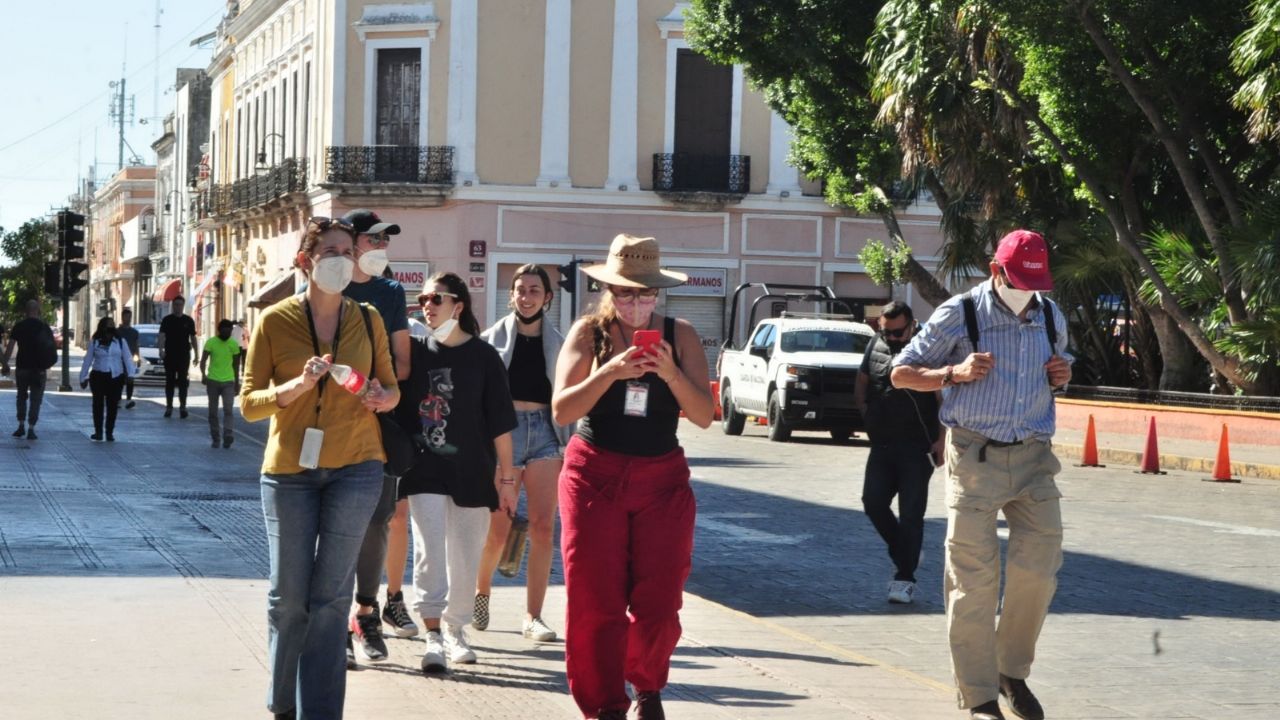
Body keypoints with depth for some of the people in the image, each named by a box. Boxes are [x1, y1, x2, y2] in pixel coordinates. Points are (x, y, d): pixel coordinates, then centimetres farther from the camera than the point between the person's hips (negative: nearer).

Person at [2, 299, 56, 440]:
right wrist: (46, 365, 13)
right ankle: (31, 429, -1)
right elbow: (52, 347, 3)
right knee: (35, 399, 5)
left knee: (22, 397, 17)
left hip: (22, 367, 0)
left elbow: (10, 346, -6)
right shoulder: (44, 326, 1)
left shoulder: (18, 326, -2)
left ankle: (21, 426, 11)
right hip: (39, 369, 0)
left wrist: (5, 363, 0)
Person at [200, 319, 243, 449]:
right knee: (213, 412, 4)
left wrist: (237, 383, 16)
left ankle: (227, 436, -20)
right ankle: (215, 438, 12)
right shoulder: (210, 343, -3)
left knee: (228, 410, -13)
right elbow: (203, 360, -7)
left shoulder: (234, 344, 5)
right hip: (213, 381, -1)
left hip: (228, 381, 1)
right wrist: (203, 374, -26)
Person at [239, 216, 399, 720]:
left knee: (330, 595, -1)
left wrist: (385, 398, -8)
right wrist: (297, 386, -20)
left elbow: (390, 384, 15)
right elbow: (249, 403, -3)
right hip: (289, 469, -1)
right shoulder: (275, 321, -2)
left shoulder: (367, 320, 4)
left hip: (355, 467, 1)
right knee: (288, 595, 5)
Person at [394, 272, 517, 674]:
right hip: (425, 470, 0)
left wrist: (506, 477, -1)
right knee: (429, 550, -11)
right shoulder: (415, 352, 3)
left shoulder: (483, 356, -1)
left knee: (465, 556, 8)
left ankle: (454, 630, 25)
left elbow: (501, 423, 0)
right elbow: (399, 409, 10)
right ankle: (433, 636, -12)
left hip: (472, 473, 0)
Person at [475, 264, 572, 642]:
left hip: (545, 431, 3)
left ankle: (533, 616, 2)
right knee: (498, 529, -3)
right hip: (503, 430, -3)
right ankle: (481, 590, 27)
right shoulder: (494, 337, 3)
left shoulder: (556, 342, 11)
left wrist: (566, 446, 9)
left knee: (543, 527, -4)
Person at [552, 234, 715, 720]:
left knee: (658, 602, -2)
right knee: (595, 601, -5)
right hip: (595, 475, -1)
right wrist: (610, 371, -22)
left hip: (662, 479, 1)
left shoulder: (681, 336, 2)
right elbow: (561, 410, -9)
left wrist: (671, 373, -20)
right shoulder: (589, 332, -1)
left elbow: (704, 415, -4)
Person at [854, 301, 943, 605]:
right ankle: (903, 556, 22)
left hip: (917, 448, -5)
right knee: (873, 503, 0)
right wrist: (868, 417, 9)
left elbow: (945, 400, -10)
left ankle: (905, 578, 4)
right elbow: (861, 384, 20)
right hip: (882, 444, 5)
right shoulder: (876, 346, 7)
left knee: (910, 515, -2)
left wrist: (941, 440, -16)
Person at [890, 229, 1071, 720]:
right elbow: (901, 374, 0)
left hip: (1033, 459, 4)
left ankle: (1013, 672, 21)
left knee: (1038, 569, 0)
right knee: (974, 579, -3)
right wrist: (955, 373, -16)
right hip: (975, 458, -4)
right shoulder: (959, 315, -6)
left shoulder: (1051, 317, 9)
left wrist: (1062, 376, 2)